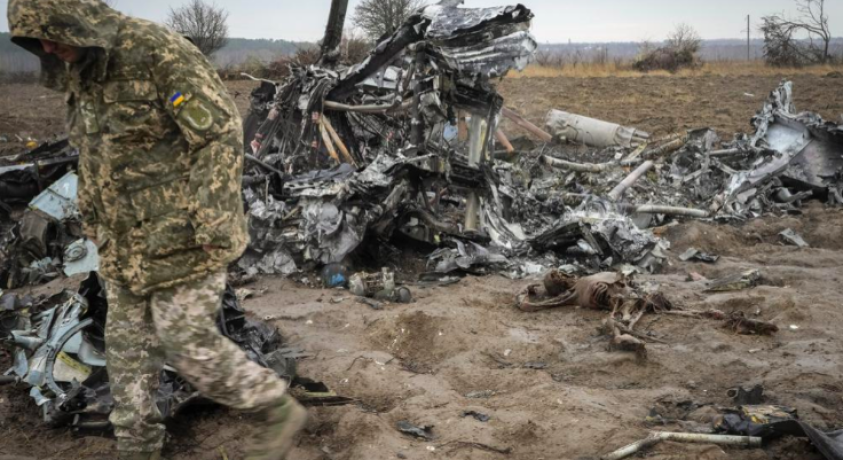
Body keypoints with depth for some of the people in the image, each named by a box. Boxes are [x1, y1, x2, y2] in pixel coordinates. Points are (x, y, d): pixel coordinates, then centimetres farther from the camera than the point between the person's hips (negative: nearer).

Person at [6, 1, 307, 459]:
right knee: (127, 345, 13)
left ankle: (279, 410, 17)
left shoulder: (159, 52, -18)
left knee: (189, 345, -3)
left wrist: (212, 228, -23)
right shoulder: (78, 73, 8)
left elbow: (221, 134, -21)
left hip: (180, 238, -8)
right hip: (127, 246, 8)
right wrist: (94, 223, 20)